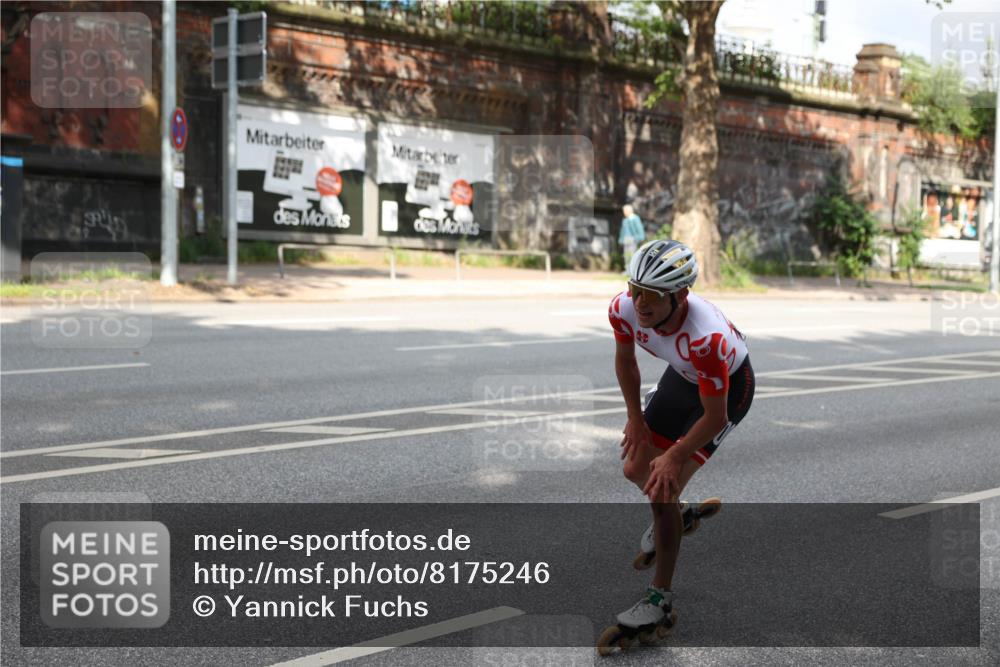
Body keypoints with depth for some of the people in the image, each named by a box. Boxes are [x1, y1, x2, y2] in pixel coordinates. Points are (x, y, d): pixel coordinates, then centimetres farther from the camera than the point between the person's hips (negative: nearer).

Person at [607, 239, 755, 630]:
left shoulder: (706, 338, -43)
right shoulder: (624, 309, -27)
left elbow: (715, 418, -29)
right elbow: (625, 360, -3)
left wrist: (675, 456, -20)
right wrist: (635, 418, 2)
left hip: (729, 386, -6)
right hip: (683, 374, 6)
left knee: (664, 488, -14)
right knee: (636, 469, 12)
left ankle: (661, 595, 2)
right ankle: (669, 519, 46)